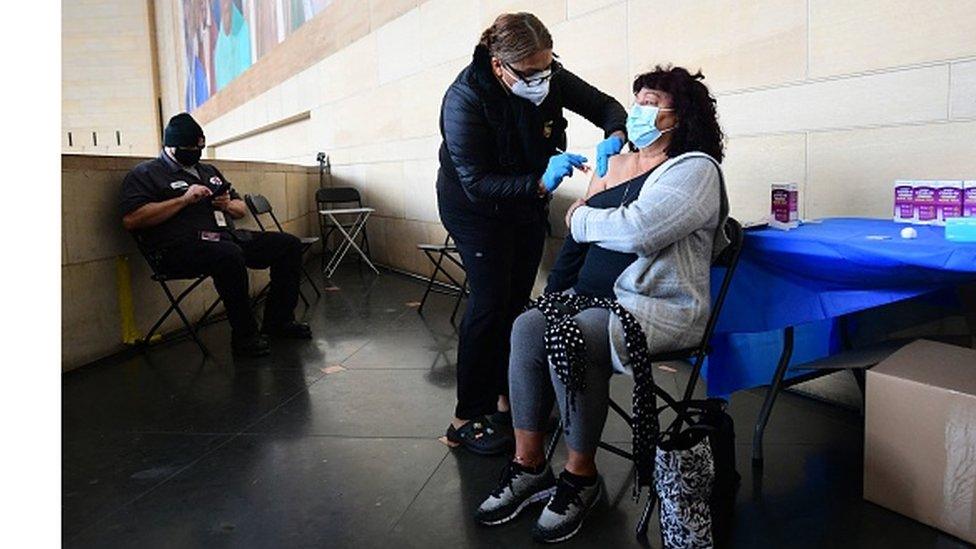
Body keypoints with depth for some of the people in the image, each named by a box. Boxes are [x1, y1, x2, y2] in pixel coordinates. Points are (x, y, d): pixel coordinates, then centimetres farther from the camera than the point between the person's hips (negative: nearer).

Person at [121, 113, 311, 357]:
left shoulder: (209, 171, 27)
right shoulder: (146, 173, 5)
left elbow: (242, 209, 31)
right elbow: (130, 220, -12)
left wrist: (228, 205, 5)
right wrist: (184, 200, -13)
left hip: (227, 237, 8)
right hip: (181, 246, -7)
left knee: (289, 244, -4)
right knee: (229, 255, -39)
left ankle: (279, 321, 2)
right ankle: (244, 336, -23)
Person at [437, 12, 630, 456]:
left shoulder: (550, 78, -16)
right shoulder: (465, 99, -30)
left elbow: (606, 106, -6)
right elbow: (477, 184, -32)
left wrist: (614, 138, -28)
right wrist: (541, 183, -43)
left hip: (527, 204, 6)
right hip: (476, 209, -5)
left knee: (516, 301, 7)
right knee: (489, 303, -13)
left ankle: (504, 398, 19)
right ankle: (467, 419, -4)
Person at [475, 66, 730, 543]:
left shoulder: (694, 169, -7)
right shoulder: (615, 164, 18)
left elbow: (635, 231, -23)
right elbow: (577, 239, 20)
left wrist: (580, 219, -5)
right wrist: (556, 297, 9)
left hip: (660, 306, -7)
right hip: (596, 297, 7)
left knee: (570, 339, -30)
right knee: (527, 326, -18)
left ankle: (581, 476, -10)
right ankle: (528, 467, -11)